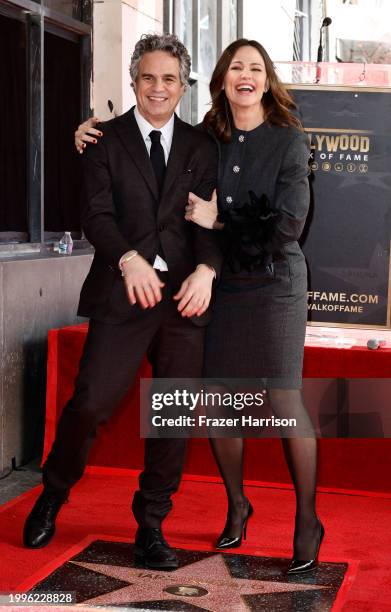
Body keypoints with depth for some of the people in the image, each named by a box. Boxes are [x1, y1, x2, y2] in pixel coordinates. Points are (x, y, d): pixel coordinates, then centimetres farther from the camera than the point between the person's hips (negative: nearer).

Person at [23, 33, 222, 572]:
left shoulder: (201, 146, 13)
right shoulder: (106, 140, 7)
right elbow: (96, 214, -4)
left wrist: (206, 270, -15)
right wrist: (129, 259, -23)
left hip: (185, 295, 3)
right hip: (123, 292, -2)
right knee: (91, 402, -7)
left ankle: (151, 525, 19)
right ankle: (52, 497, 20)